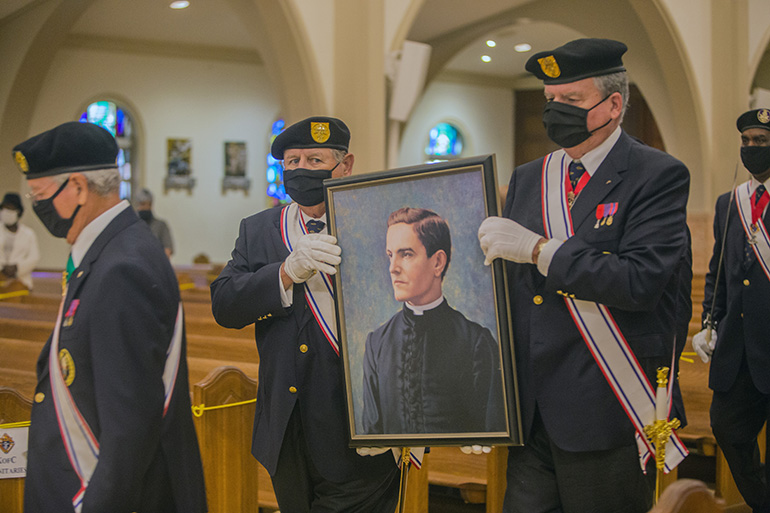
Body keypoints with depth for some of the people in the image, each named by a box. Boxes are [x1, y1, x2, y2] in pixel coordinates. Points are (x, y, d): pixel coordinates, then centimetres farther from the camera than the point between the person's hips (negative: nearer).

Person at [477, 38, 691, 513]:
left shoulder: (659, 177, -6)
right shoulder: (528, 179, 12)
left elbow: (640, 281, -20)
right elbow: (504, 279, 14)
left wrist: (538, 249, -19)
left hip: (605, 416, -5)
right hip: (532, 408, 5)